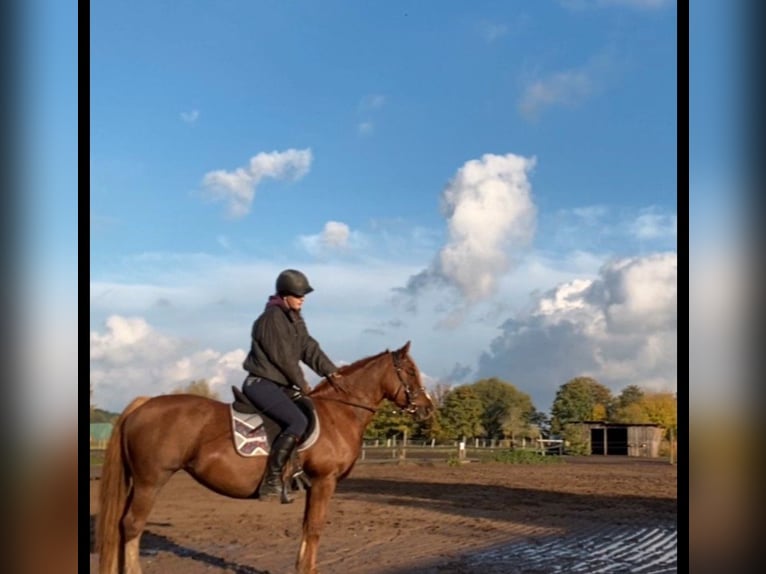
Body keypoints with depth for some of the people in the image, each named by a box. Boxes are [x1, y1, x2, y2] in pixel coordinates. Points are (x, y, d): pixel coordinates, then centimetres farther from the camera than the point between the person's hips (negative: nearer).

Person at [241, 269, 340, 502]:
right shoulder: (272, 318, -15)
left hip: (280, 385, 10)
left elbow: (309, 348, 8)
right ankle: (271, 480, -27)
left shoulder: (295, 319, 13)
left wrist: (330, 371, -5)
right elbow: (283, 357, -16)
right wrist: (302, 384, -7)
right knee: (298, 421, -26)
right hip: (261, 384, -10)